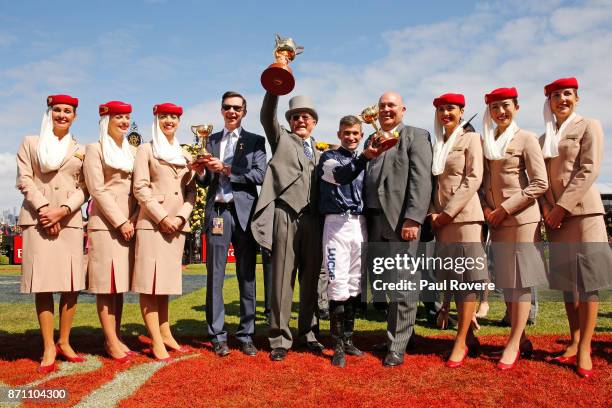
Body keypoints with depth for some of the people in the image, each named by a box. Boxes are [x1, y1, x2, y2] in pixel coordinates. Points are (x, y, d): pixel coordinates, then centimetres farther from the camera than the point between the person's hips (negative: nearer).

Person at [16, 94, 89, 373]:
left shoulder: (80, 150, 17)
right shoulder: (30, 143, 14)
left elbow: (84, 189, 7)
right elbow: (24, 180, 2)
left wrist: (63, 210, -10)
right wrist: (43, 208, -12)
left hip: (70, 219, 2)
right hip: (38, 218, -2)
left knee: (72, 284, -1)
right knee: (43, 283, -6)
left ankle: (64, 342, 10)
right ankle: (48, 348, 0)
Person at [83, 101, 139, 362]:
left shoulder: (133, 151, 18)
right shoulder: (95, 149, 2)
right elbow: (96, 189, -7)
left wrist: (133, 220, -2)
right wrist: (120, 222, -12)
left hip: (129, 224, 5)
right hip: (105, 224, -5)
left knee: (121, 282, 7)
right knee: (106, 283, -4)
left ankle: (116, 338, 14)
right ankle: (111, 342, 1)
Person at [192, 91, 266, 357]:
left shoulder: (255, 141, 9)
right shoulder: (211, 141, 16)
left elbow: (259, 175, -4)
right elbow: (206, 181, 14)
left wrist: (225, 169, -10)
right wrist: (200, 170, -8)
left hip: (244, 212, -1)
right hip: (217, 211, 2)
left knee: (247, 276, 3)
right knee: (215, 275, 0)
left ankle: (246, 335, 12)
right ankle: (218, 335, 8)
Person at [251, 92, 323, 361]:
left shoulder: (319, 154, 24)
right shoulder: (281, 139, 13)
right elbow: (267, 117, -5)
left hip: (313, 218, 4)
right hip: (286, 215, -3)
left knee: (311, 278, 7)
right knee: (283, 277, -2)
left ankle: (308, 333, 20)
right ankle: (280, 339, 6)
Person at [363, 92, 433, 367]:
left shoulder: (416, 136, 2)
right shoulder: (371, 141, 22)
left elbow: (421, 181, -9)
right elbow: (366, 181, 17)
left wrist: (413, 219, -19)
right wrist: (365, 220, 7)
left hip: (401, 220, -6)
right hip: (374, 222, 6)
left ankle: (397, 346, 7)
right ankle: (395, 331, 24)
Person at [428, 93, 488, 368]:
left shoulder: (470, 138, 1)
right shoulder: (436, 144, 18)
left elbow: (473, 179, -8)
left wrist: (448, 212, -13)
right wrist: (433, 213, 0)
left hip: (464, 216, -6)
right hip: (441, 219, 6)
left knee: (467, 278, -4)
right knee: (453, 280, 8)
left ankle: (461, 342, 1)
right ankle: (470, 337, 18)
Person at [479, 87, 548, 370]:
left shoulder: (526, 139, -4)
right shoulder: (485, 142, 12)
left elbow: (540, 183, -10)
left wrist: (506, 208, -13)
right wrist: (486, 208, 0)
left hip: (522, 218, -6)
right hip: (496, 221, 6)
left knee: (521, 279, -3)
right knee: (505, 281, 8)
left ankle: (513, 344, 3)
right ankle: (521, 340, 20)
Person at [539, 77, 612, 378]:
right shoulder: (544, 138, 18)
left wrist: (563, 206, -16)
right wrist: (546, 207, -3)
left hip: (582, 210, -6)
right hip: (554, 215, 6)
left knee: (586, 279, -6)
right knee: (566, 280, 8)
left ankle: (584, 349, -1)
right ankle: (574, 343, 16)